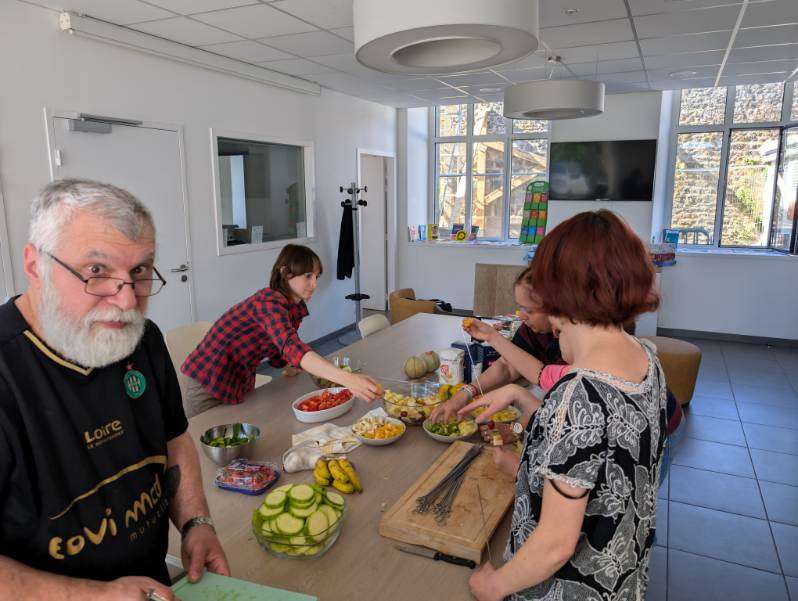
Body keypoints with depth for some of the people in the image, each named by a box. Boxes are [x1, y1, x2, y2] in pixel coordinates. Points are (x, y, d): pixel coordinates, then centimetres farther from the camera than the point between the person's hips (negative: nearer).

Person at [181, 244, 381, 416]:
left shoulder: (295, 307, 1)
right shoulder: (269, 301, -28)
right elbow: (292, 348, -45)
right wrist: (346, 378, -56)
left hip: (241, 385, 8)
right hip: (209, 387, -8)